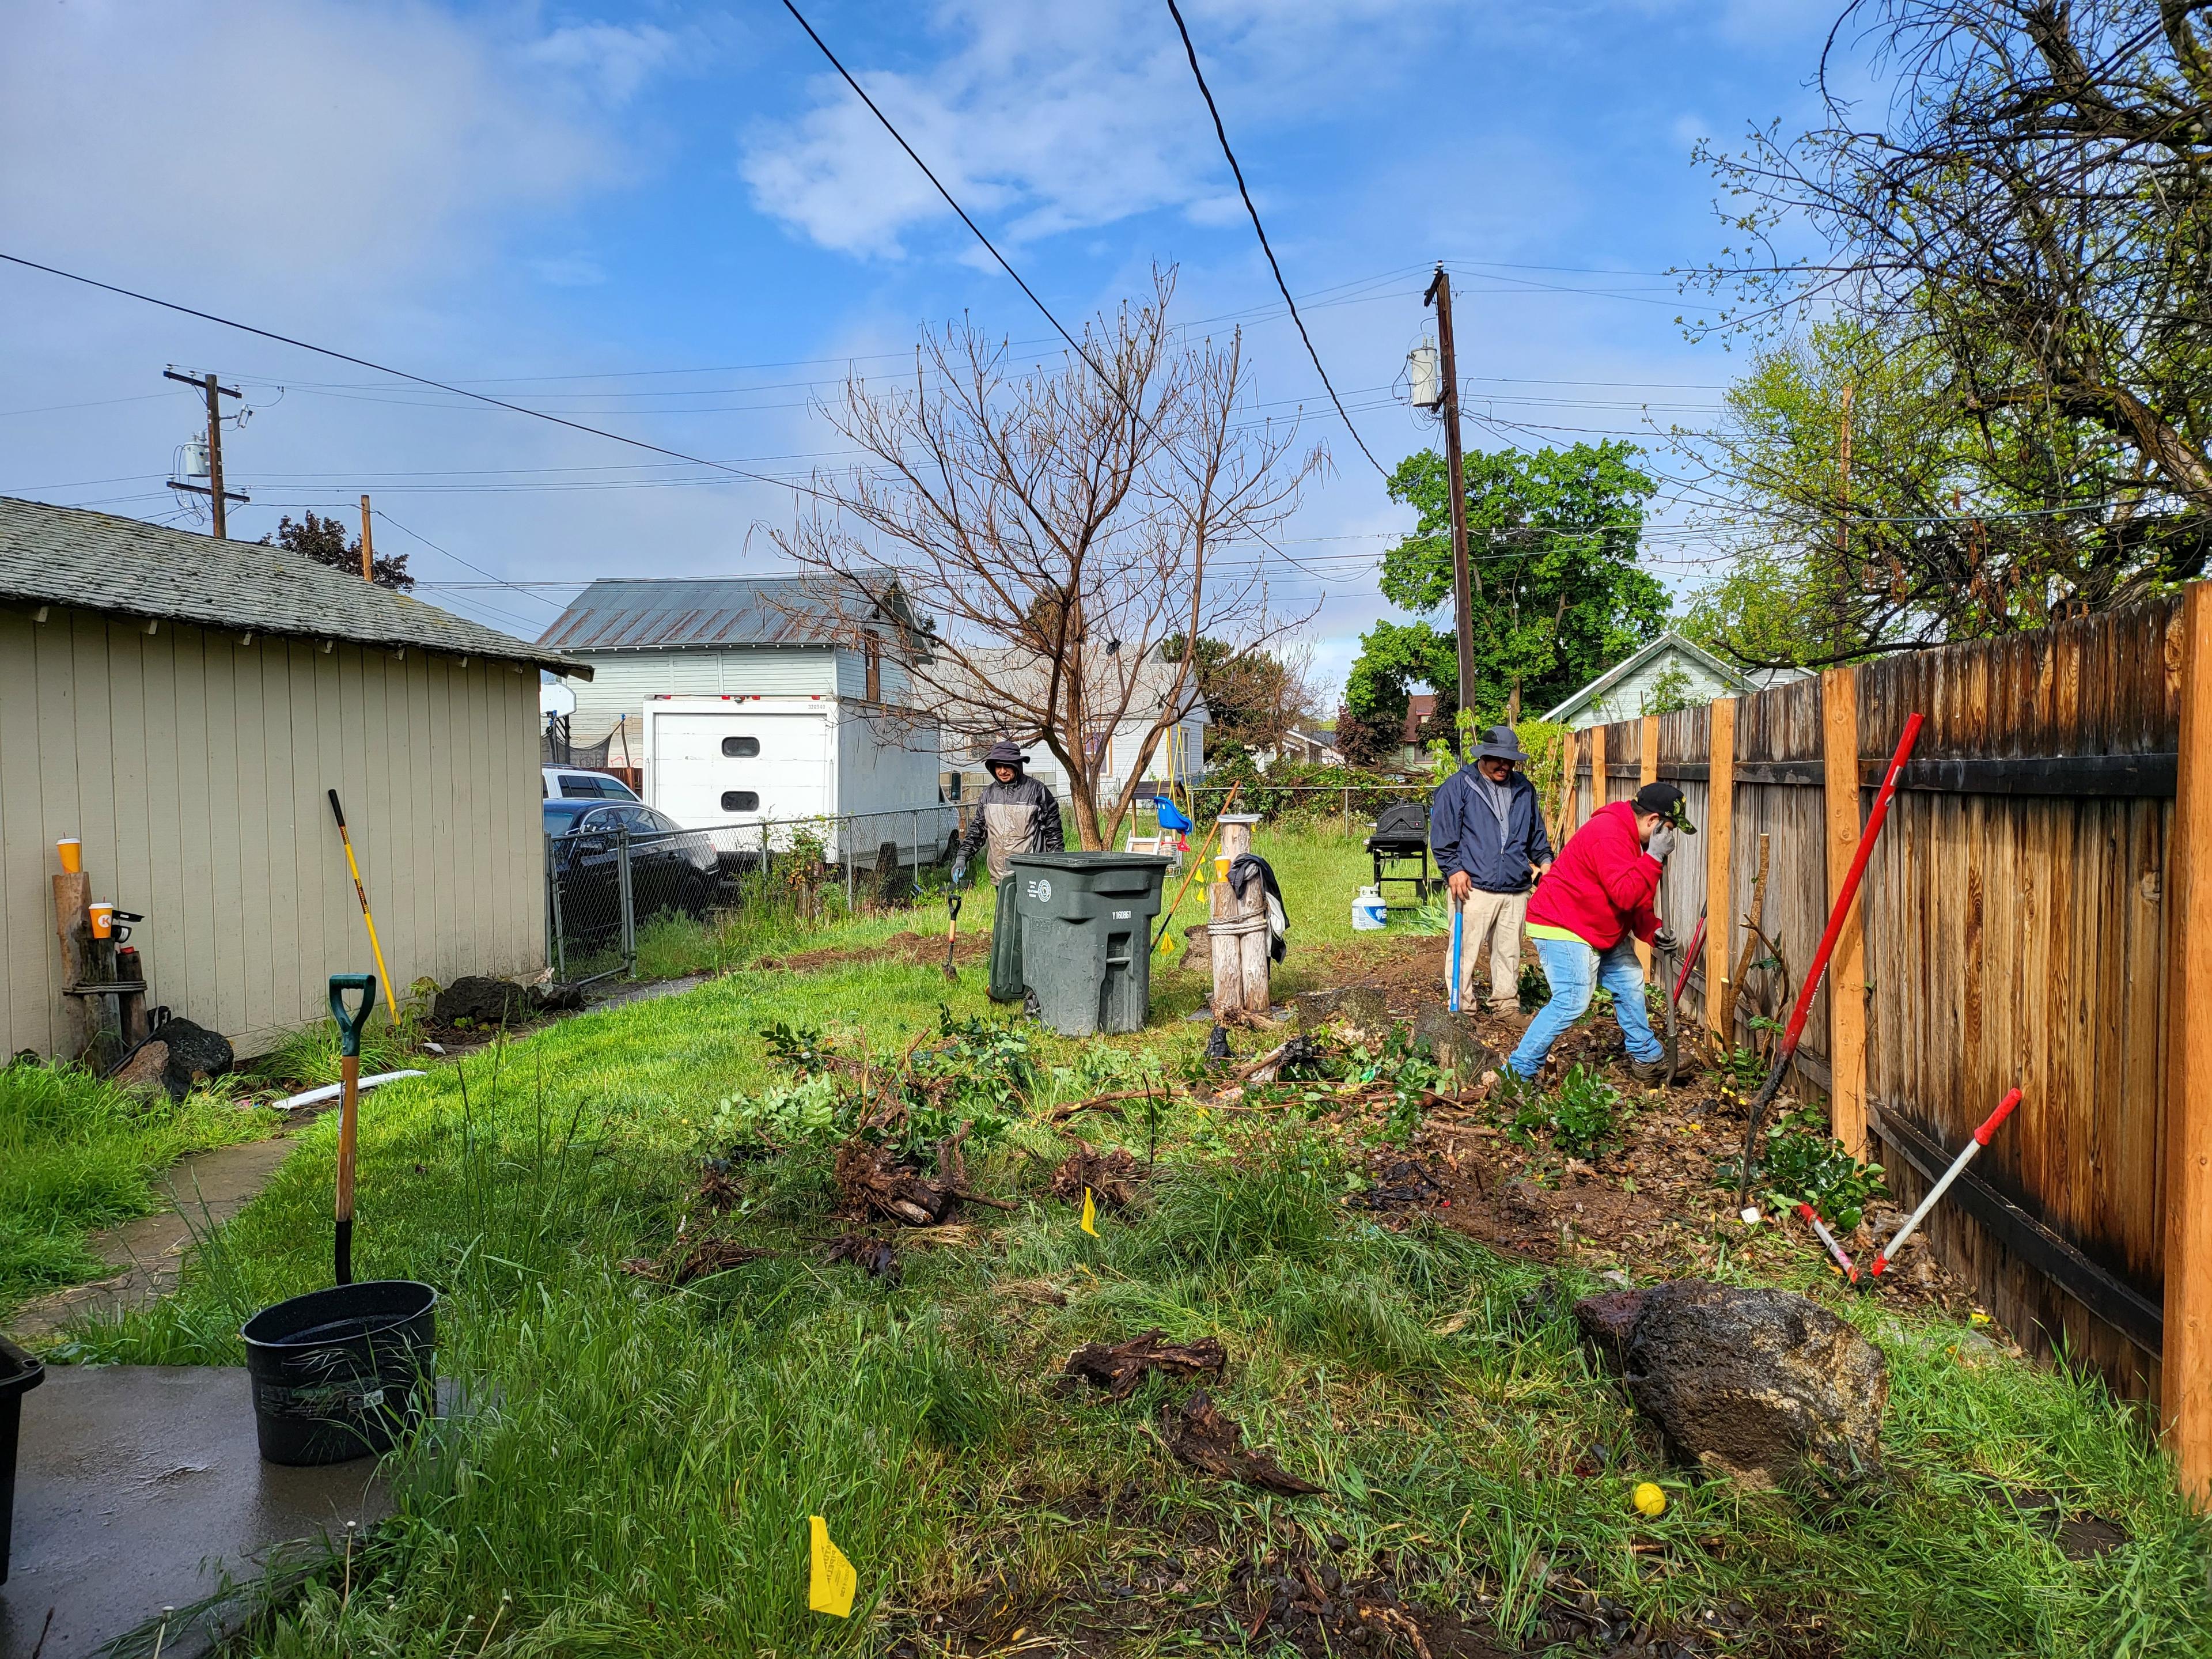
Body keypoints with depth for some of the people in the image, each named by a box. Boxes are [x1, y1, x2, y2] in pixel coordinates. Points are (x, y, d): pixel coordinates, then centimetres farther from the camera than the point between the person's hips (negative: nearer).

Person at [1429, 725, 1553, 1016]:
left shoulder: (1524, 789, 15)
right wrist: (1454, 869, -13)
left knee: (1509, 951, 12)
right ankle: (1463, 1008, 6)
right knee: (1466, 951, -3)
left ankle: (1507, 1005, 23)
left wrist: (1544, 859, 9)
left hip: (1516, 890, 5)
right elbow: (1442, 835, -5)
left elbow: (1536, 831, 24)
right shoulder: (1458, 787, -2)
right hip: (1474, 887, -5)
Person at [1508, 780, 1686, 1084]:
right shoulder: (1609, 835, -24)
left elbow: (1636, 900, 15)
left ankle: (1645, 1056, 35)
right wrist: (1654, 857, -26)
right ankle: (1519, 1070, -12)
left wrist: (1653, 931, -1)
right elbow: (1626, 894, -30)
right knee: (1572, 1001, -17)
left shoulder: (1630, 836, 11)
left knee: (1630, 982, 18)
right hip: (1560, 927, -11)